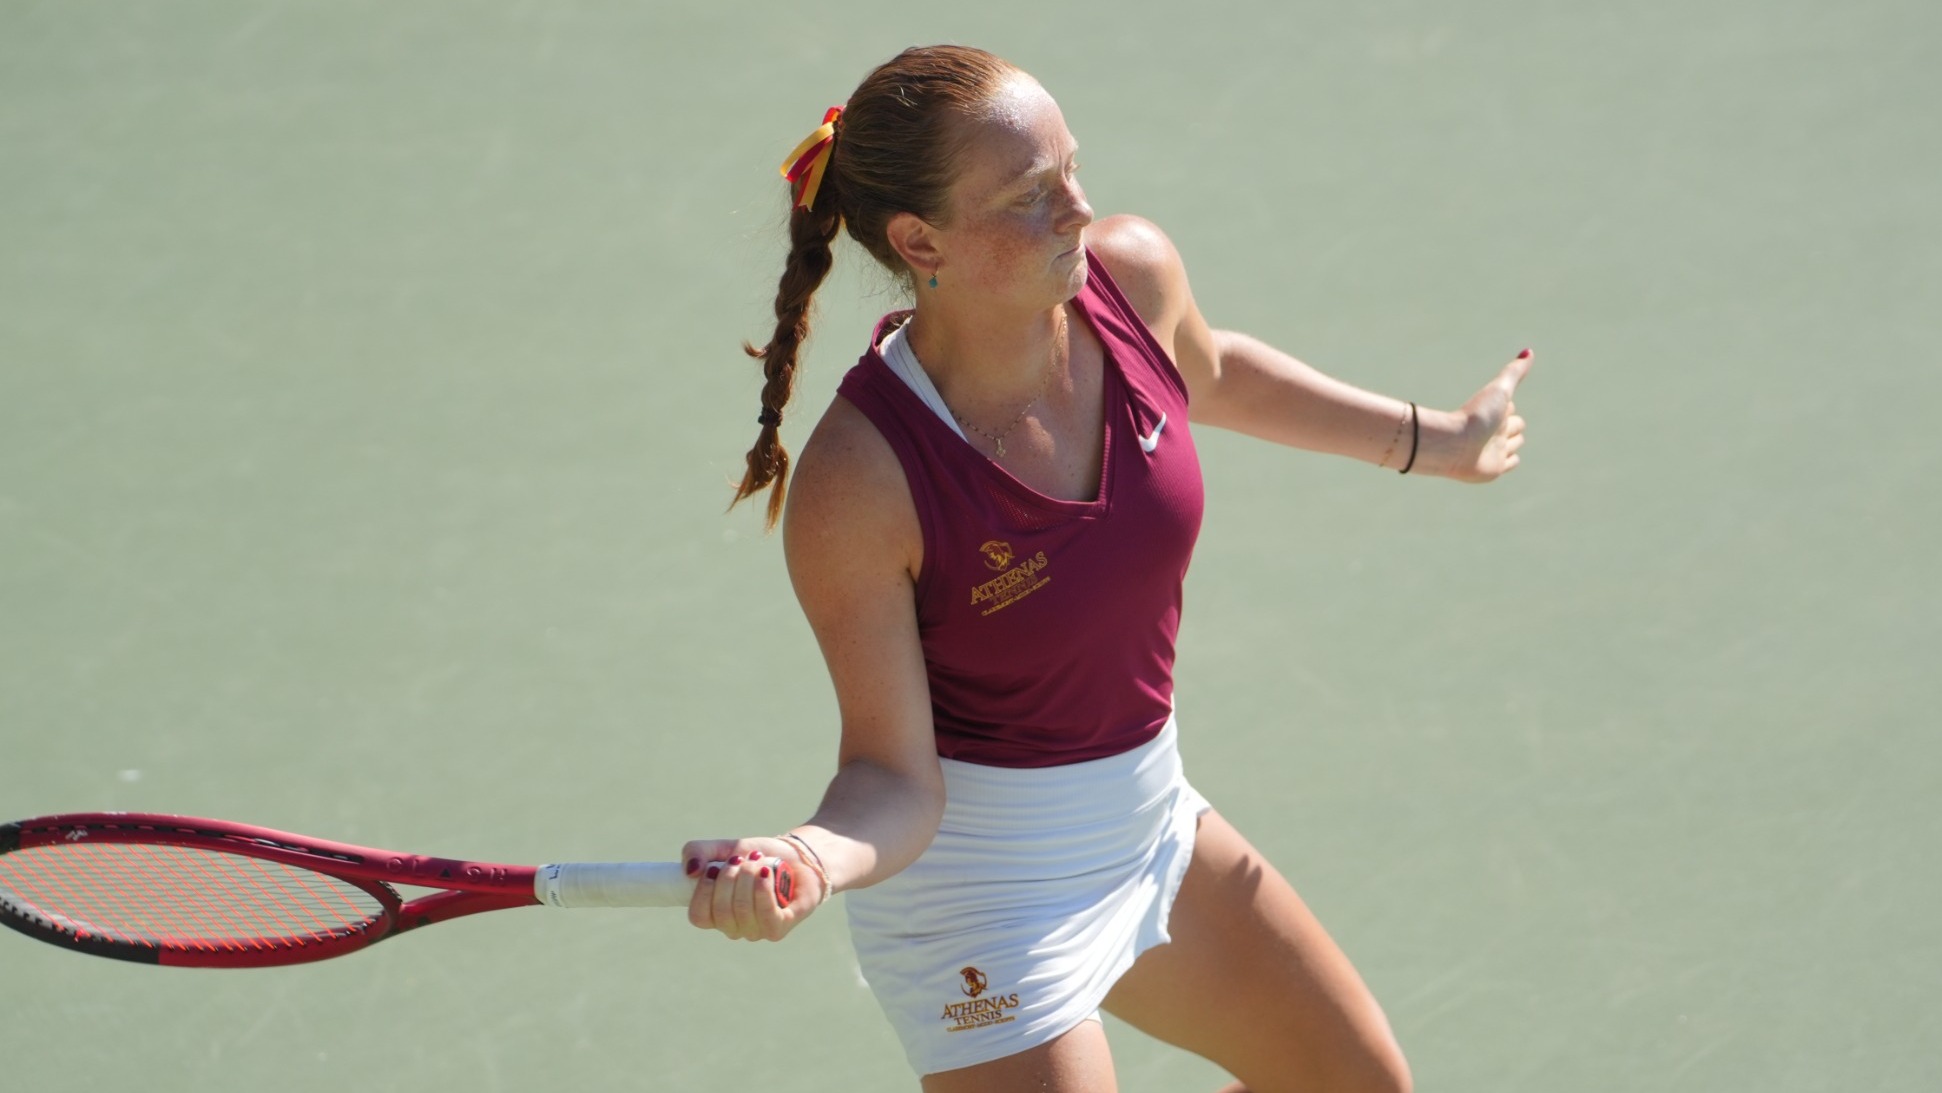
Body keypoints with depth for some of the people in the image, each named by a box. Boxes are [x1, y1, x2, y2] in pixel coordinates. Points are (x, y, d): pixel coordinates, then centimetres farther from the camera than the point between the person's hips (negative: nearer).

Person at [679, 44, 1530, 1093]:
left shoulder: (1132, 274, -14)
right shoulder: (855, 482, -31)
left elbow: (1210, 372, 12)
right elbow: (895, 775, -23)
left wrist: (1434, 438, 24)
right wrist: (811, 859, -45)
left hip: (1152, 827, 8)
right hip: (981, 885, -7)